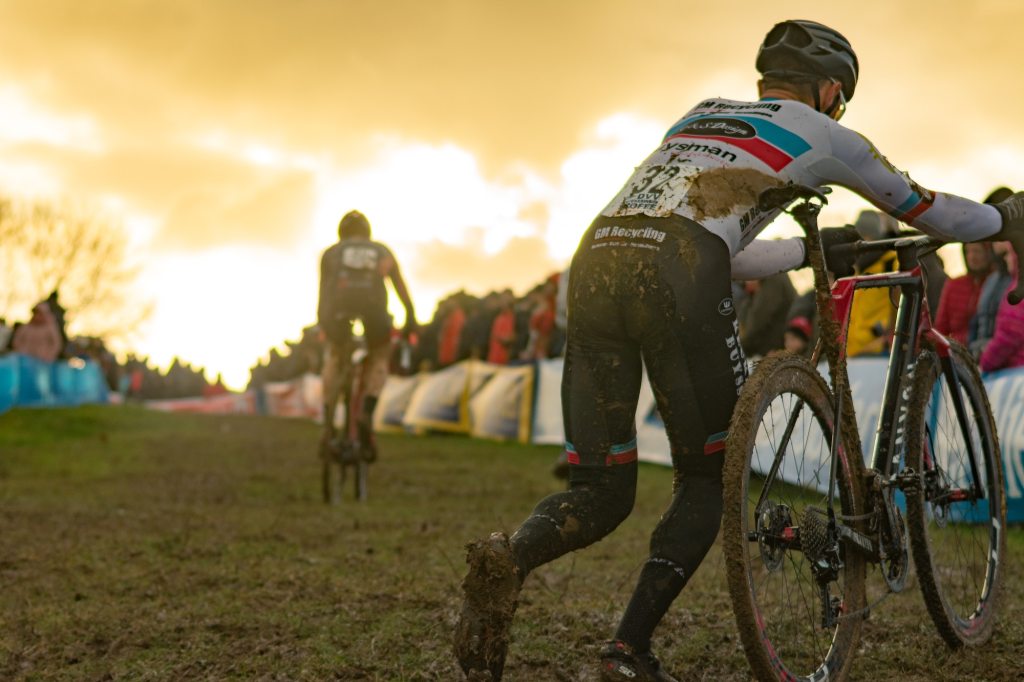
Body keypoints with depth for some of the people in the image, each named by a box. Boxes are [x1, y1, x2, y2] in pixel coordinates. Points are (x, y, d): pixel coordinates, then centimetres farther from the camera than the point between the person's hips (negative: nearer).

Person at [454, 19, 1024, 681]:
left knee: (602, 492, 10)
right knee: (708, 478, 15)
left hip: (595, 261, 6)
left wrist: (812, 250, 55)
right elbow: (919, 206, 35)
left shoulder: (701, 115, 36)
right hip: (677, 280, -5)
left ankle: (509, 559, -20)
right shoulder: (820, 133, 21)